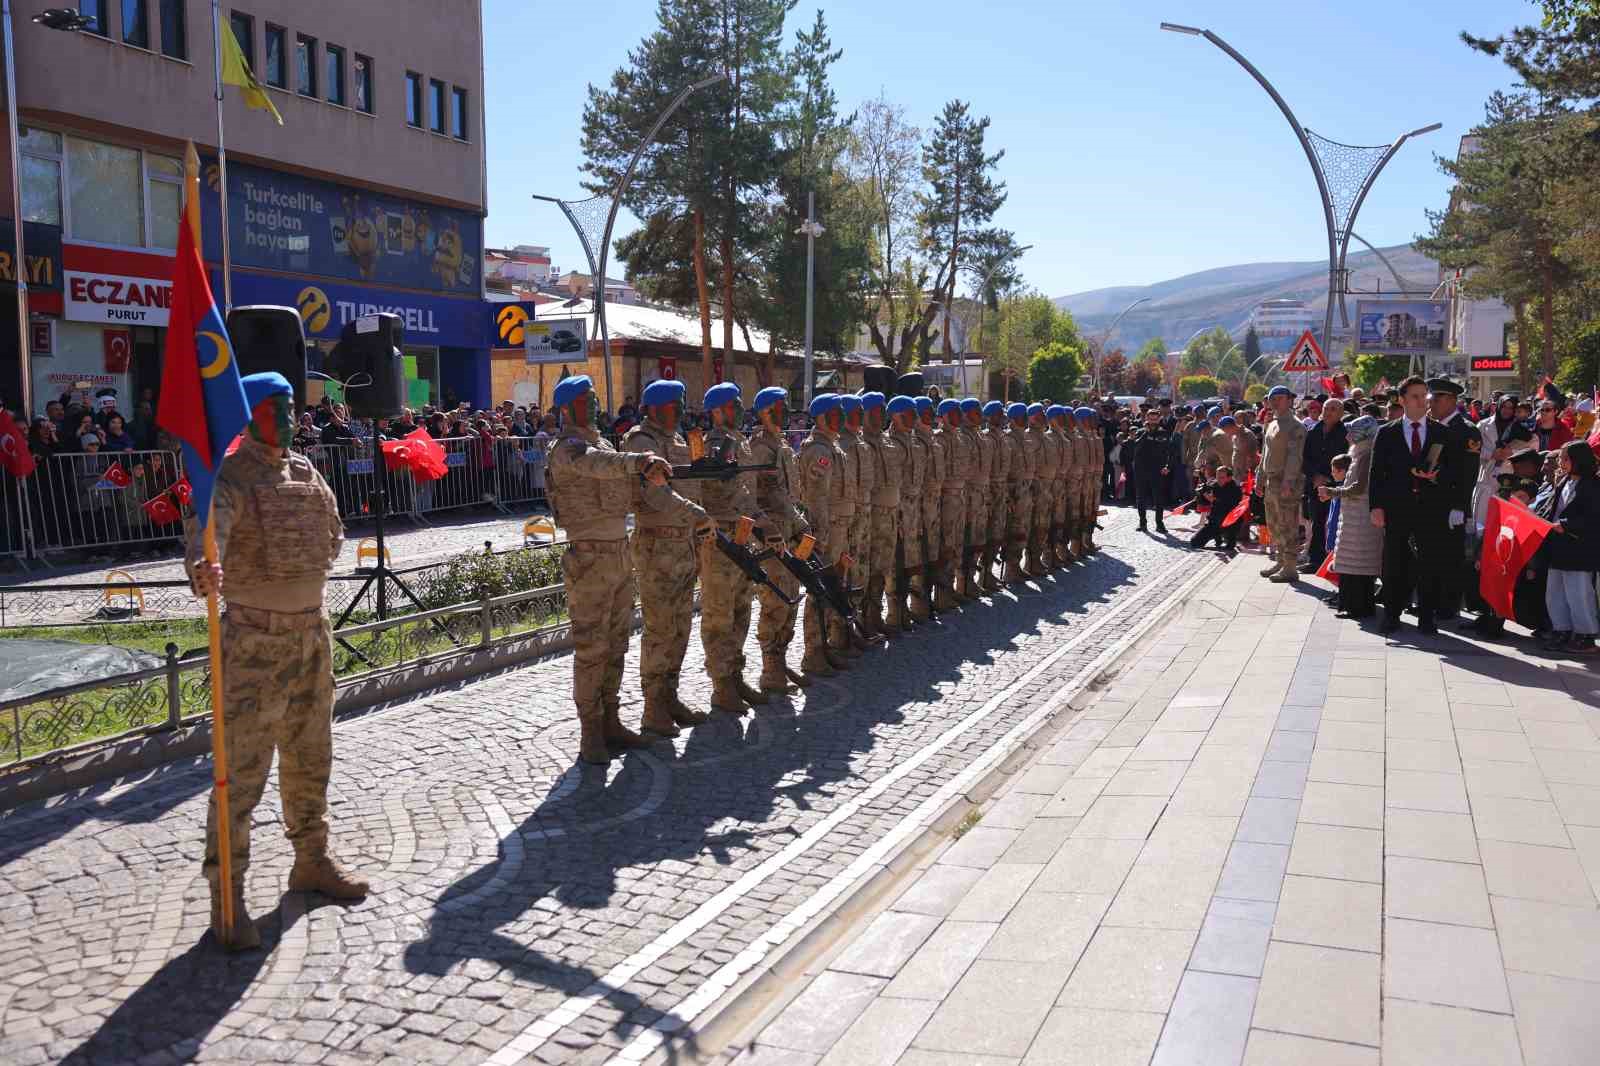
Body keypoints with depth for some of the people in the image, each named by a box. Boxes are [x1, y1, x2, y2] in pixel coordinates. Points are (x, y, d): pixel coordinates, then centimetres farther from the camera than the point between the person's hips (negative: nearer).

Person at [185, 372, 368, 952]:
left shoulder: (305, 471, 10)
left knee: (310, 758, 19)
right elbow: (208, 528, -34)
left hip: (312, 632, 8)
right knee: (241, 772, -5)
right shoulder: (230, 477, -14)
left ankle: (312, 861, 35)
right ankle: (226, 897, 4)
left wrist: (294, 572, 2)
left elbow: (332, 536, 18)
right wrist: (203, 571, -55)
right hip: (254, 643, -7)